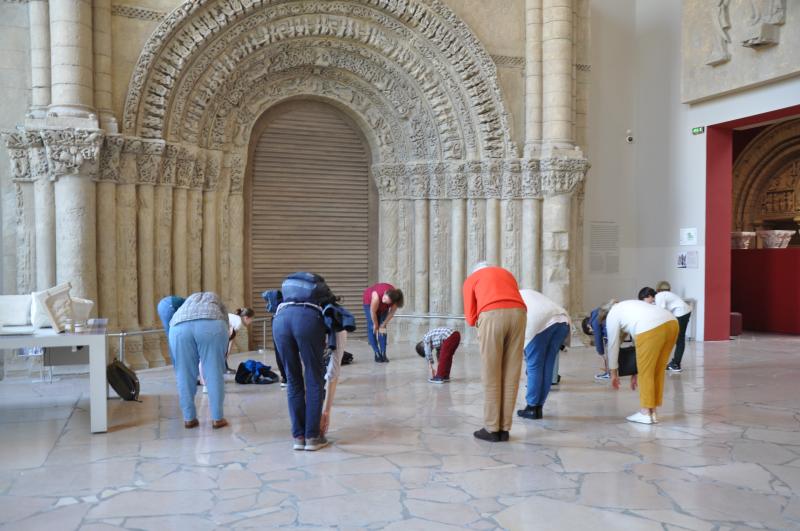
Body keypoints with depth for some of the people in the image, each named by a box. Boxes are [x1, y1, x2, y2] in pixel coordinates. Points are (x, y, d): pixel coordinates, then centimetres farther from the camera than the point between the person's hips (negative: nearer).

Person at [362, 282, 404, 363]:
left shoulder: (394, 301, -35)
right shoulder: (377, 295, -44)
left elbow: (391, 312, -18)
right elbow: (373, 312, -30)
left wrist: (383, 325, -10)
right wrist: (376, 325, -16)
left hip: (383, 307, 3)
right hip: (369, 300, -3)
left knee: (382, 328, -6)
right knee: (372, 328, -11)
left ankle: (383, 354, -5)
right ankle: (377, 354, -9)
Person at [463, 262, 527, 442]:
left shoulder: (470, 280, 26)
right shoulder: (507, 274, 36)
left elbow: (471, 318, 18)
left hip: (492, 316, -3)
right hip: (518, 315, 3)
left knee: (491, 377, 5)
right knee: (511, 376, 9)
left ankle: (492, 429, 9)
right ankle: (504, 429, 13)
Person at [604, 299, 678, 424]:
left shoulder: (612, 315, 14)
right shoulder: (627, 309, 35)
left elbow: (613, 345, 17)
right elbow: (638, 341, 36)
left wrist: (613, 373, 26)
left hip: (651, 329, -8)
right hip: (671, 323, 8)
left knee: (645, 372, 4)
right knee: (657, 371, 16)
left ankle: (645, 414, 10)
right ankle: (652, 412, 21)